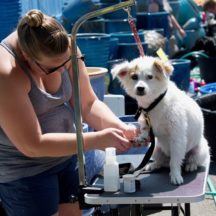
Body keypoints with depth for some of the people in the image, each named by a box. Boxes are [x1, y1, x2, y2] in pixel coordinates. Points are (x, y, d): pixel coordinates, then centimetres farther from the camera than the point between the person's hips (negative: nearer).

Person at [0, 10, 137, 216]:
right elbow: (32, 145, -29)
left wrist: (121, 128, -21)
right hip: (24, 173, -6)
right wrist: (98, 139, -30)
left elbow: (88, 104, -2)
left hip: (67, 155, 6)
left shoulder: (64, 51, -12)